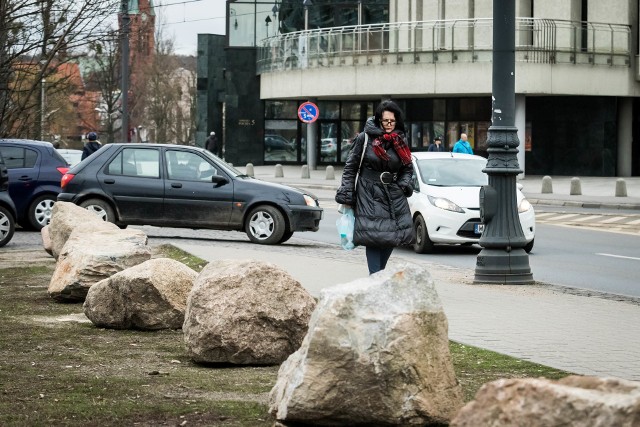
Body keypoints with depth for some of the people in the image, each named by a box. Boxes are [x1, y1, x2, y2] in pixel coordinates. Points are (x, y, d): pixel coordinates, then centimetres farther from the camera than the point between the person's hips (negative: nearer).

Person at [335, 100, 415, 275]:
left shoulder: (400, 142, 9)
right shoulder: (365, 138, -2)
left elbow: (408, 168, 21)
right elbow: (350, 167, 1)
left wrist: (404, 184, 1)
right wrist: (346, 195, -4)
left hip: (394, 195, 4)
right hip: (369, 195, -4)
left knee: (393, 237, 0)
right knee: (373, 237, -12)